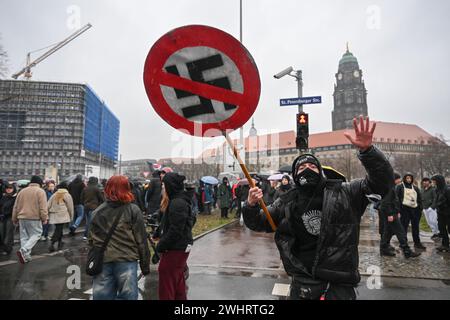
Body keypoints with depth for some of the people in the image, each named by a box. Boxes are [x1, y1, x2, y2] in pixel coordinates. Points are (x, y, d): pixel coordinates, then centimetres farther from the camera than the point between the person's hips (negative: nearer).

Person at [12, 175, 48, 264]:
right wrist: (44, 218, -7)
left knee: (24, 237, 12)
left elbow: (16, 207, 16)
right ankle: (23, 250, -16)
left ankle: (26, 256, 14)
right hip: (34, 218, -6)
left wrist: (15, 219, 24)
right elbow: (43, 207, -12)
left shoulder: (22, 191, 13)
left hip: (22, 217, 6)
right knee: (36, 234, 3)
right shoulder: (40, 191, -5)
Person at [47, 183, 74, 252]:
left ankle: (60, 243, 27)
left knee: (58, 229, 17)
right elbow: (70, 207, 2)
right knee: (58, 230, -5)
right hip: (62, 216, -5)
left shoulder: (54, 195, 13)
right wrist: (71, 217, 11)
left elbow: (48, 206, 10)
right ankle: (52, 244, -15)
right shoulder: (67, 195, 1)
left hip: (53, 216, 5)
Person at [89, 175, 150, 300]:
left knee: (102, 296, 12)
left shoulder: (97, 212, 7)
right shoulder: (133, 210, -4)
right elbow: (141, 240, -4)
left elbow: (91, 240, 13)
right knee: (127, 296, 5)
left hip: (102, 261, 4)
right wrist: (145, 264, 4)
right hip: (126, 260, -4)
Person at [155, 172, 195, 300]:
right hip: (182, 248, 10)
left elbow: (175, 231, -25)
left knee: (166, 285, 2)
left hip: (175, 250, -10)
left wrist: (161, 245, -14)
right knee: (178, 283, 22)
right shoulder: (181, 200, 9)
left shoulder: (177, 203, -22)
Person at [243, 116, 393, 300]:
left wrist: (367, 151, -26)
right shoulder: (286, 203, 4)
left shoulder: (343, 193, -2)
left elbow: (382, 181, -9)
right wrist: (251, 206, -12)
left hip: (339, 283, -1)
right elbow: (257, 223, 11)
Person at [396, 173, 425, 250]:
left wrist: (420, 209, 10)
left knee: (415, 227, 12)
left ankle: (417, 243, 22)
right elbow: (397, 198, -5)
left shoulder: (415, 188, 17)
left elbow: (419, 199, 19)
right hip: (405, 209, -5)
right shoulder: (400, 187, 1)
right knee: (404, 226, -4)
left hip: (415, 209, 5)